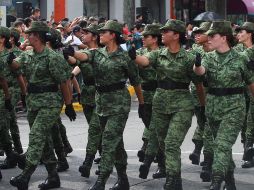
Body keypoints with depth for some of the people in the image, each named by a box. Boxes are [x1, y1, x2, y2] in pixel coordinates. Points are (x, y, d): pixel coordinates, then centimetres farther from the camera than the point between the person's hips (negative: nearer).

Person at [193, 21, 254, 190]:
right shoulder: (209, 58, 3)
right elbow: (200, 72, -18)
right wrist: (197, 64, -40)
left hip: (234, 108, -5)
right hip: (213, 108, 5)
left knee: (222, 145, -18)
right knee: (224, 147, 15)